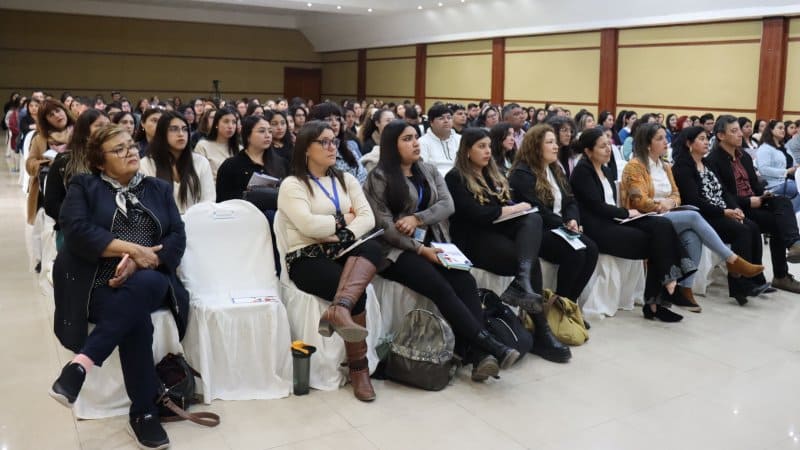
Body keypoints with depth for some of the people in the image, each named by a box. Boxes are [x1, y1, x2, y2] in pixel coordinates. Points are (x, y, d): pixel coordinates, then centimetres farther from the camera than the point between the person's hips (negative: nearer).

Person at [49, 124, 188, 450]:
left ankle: (82, 362, -37)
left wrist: (138, 263, -14)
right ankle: (143, 412, -27)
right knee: (136, 318, -34)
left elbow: (178, 239, 4)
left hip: (148, 281, 2)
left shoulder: (159, 189, 17)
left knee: (140, 289, -36)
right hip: (99, 284, -2)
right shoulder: (83, 186, 10)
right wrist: (133, 248, -17)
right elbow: (77, 231, -9)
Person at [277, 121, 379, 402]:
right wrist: (343, 219, -1)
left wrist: (347, 234, -14)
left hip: (343, 252, 5)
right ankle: (358, 368, -18)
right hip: (307, 257, -4)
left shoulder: (346, 180, 19)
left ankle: (339, 309, -51)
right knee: (357, 293, -29)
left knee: (372, 248, -32)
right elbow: (308, 225, -15)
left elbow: (367, 218, 6)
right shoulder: (292, 184, 2)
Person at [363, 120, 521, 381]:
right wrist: (421, 249, -17)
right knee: (441, 288, -29)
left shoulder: (429, 171, 17)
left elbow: (447, 204, 3)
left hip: (434, 244, 5)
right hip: (398, 250, -5)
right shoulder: (378, 178, 0)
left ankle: (478, 355, -35)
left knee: (466, 282, -24)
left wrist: (417, 218, -15)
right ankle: (491, 345, -32)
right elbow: (384, 225, -10)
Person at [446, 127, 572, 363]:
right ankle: (541, 332, -26)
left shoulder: (492, 174, 24)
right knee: (532, 261, -27)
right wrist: (514, 209, -6)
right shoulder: (455, 178, -2)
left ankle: (523, 282, -47)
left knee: (533, 219, -27)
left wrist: (518, 208, -8)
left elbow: (507, 202, 17)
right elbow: (477, 214, -15)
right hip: (473, 238, -7)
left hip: (499, 230, 7)